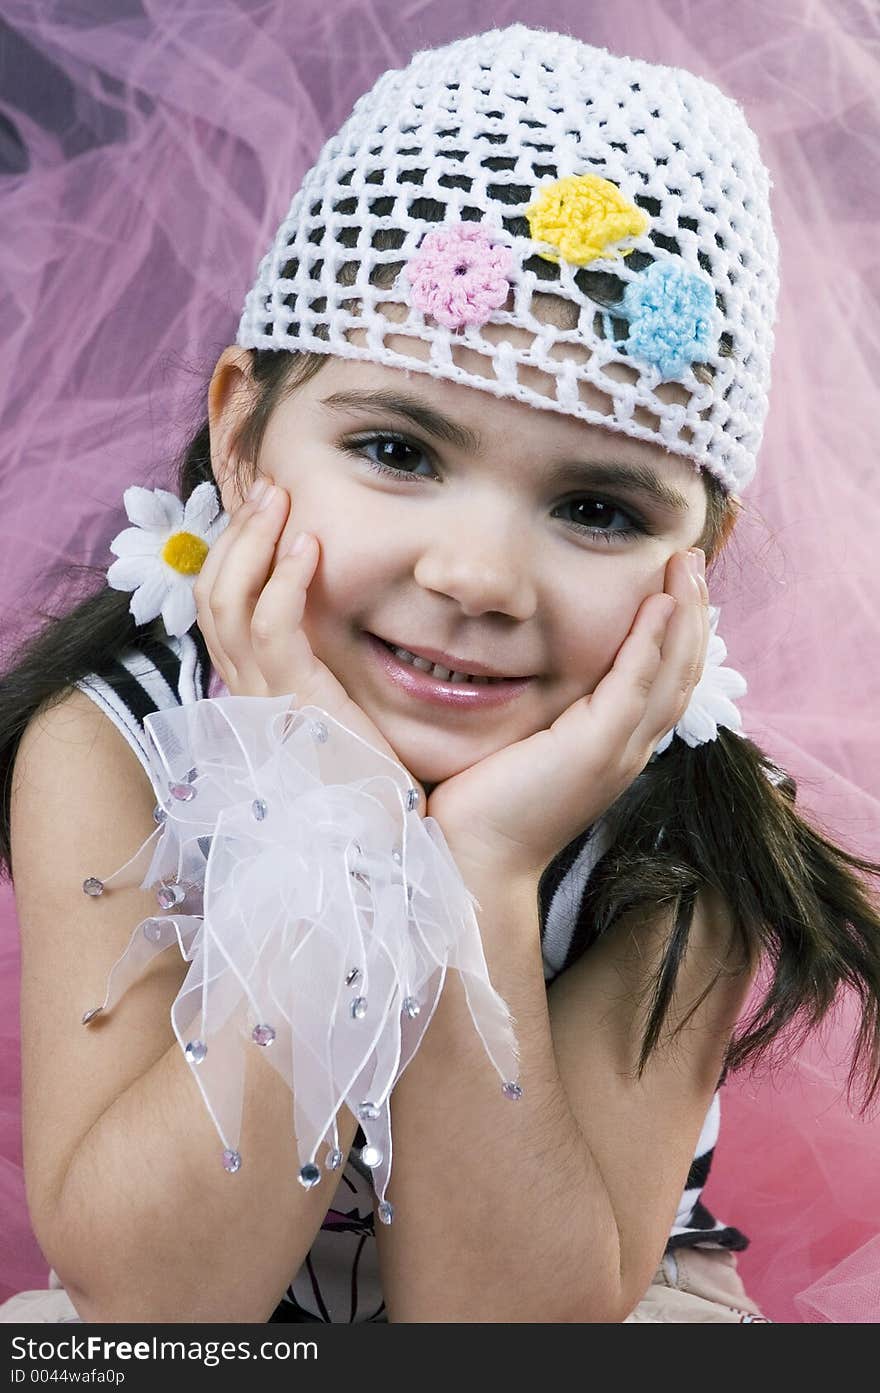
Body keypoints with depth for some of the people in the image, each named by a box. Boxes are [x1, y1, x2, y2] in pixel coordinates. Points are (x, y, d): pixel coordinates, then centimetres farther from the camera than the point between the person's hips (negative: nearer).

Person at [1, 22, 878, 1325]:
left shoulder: (680, 839, -21)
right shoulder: (109, 744, -22)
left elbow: (512, 1316, -24)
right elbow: (146, 1296, -26)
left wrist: (486, 880, -36)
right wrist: (322, 837, -36)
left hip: (577, 1291, 0)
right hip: (206, 1296, 1)